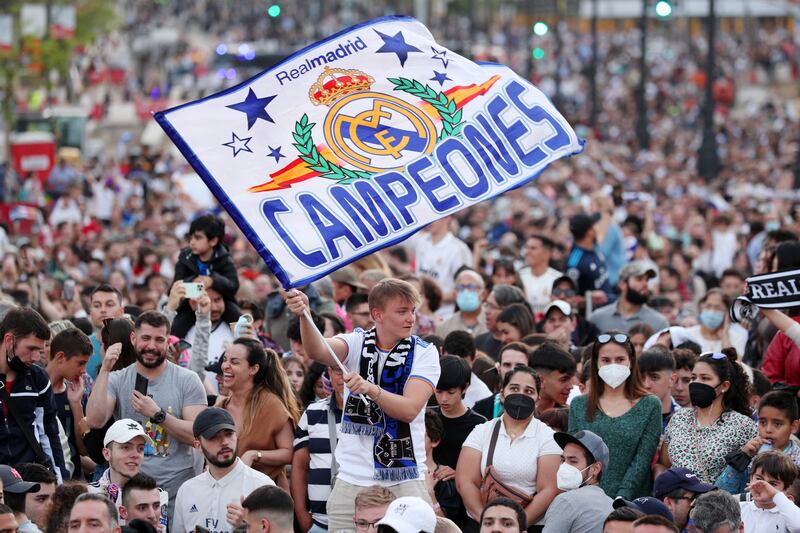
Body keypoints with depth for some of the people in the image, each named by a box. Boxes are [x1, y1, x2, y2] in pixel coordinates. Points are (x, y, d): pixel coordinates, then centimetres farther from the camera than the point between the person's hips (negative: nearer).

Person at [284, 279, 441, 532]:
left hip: (405, 482, -1)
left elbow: (409, 409, -16)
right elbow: (317, 351, -20)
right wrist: (303, 315, -38)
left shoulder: (425, 352, -2)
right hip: (352, 480, 1)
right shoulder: (356, 343, 2)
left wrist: (370, 389, -32)